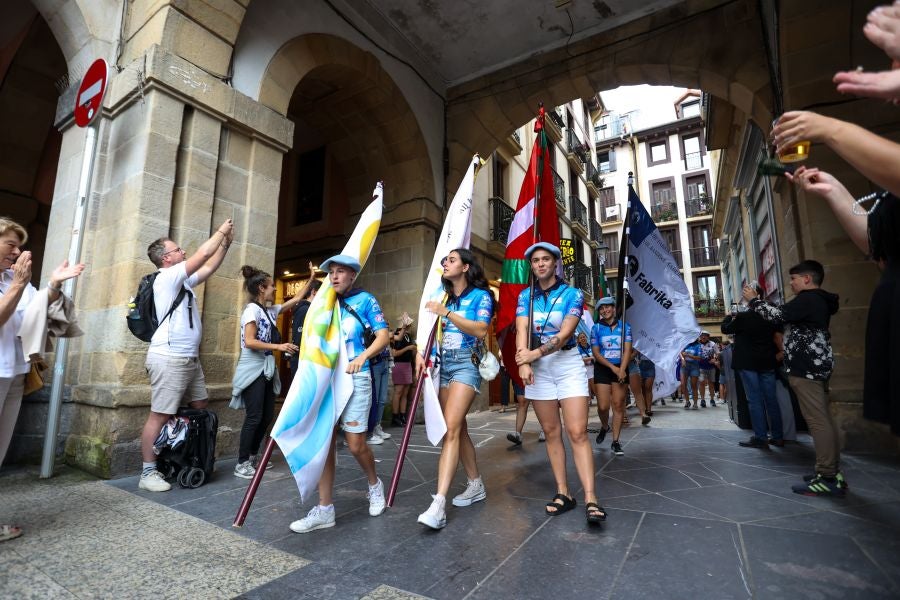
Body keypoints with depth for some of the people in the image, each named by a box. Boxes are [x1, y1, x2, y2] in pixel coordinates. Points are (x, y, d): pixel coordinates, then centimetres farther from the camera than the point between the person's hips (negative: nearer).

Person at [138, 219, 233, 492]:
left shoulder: (183, 281, 16)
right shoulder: (167, 277, -9)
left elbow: (209, 267, 22)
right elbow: (202, 255, -12)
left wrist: (226, 243, 16)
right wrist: (221, 231, -1)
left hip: (190, 358, 9)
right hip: (169, 359, -9)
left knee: (200, 411, 11)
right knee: (160, 416, -3)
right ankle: (148, 473, 7)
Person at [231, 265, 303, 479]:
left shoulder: (270, 311, 11)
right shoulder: (252, 309, -12)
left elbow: (295, 300, 21)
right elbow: (249, 342, -21)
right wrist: (278, 347, -24)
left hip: (266, 370, 9)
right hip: (253, 370, -8)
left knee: (267, 415, 11)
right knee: (254, 417, -7)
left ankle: (253, 456, 24)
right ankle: (242, 463, 4)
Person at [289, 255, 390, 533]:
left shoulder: (365, 299, 0)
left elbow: (384, 336, -8)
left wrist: (363, 356, -23)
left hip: (355, 378, -5)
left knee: (355, 444, -1)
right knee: (325, 443, 3)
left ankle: (375, 485, 28)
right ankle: (324, 509, 14)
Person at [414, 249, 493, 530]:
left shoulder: (481, 295, -2)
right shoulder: (443, 297, 16)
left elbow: (480, 330, -17)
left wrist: (446, 313, -19)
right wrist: (420, 352, -6)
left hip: (466, 364, -6)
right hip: (443, 365, 7)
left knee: (450, 429, -17)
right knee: (458, 428, 11)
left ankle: (439, 503, -18)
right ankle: (476, 485, 27)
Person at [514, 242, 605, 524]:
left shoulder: (572, 294, -1)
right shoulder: (525, 296, 7)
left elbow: (565, 333, -14)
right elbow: (522, 329, -8)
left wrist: (536, 353, -25)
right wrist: (523, 362, -23)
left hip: (568, 363, -2)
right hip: (538, 367, 3)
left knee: (578, 432, -8)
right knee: (551, 432, 7)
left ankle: (590, 498, -4)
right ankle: (563, 493, 16)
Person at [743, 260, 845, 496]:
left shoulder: (808, 299, -11)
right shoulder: (819, 301, 21)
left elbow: (778, 315, -17)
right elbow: (786, 317, 24)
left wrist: (753, 300, -7)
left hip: (806, 368, -11)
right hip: (815, 366, 11)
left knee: (817, 420, -11)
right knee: (823, 419, 11)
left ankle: (827, 478, -9)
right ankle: (833, 472, 17)